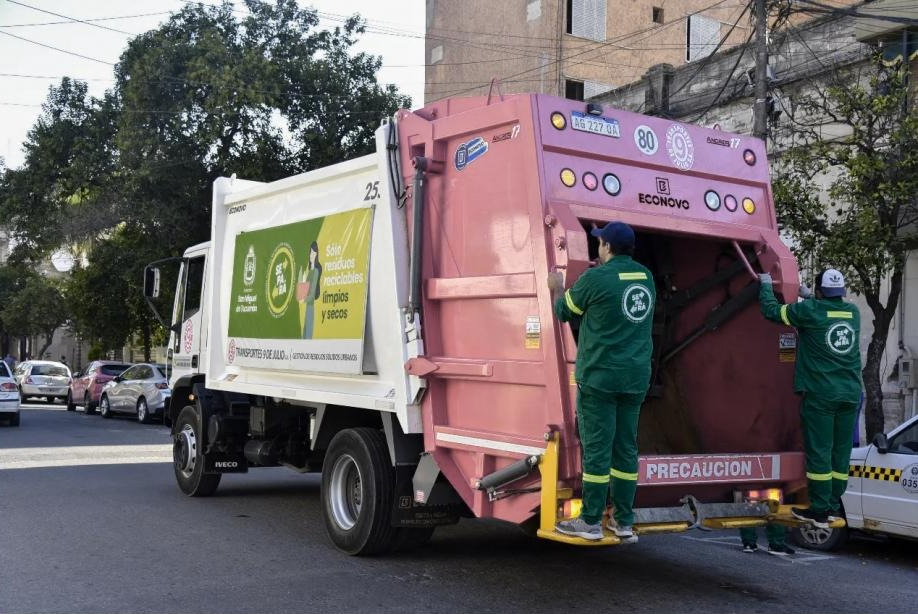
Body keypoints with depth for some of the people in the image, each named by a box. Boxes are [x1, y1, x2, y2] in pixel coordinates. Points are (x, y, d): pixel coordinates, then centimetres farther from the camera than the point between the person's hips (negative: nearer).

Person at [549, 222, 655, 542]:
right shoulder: (646, 277, 9)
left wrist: (556, 288, 22)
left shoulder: (595, 279, -10)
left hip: (599, 377, -6)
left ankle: (590, 522, 5)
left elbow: (564, 311, 4)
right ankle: (624, 522, 16)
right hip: (636, 378, 6)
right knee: (626, 449, 10)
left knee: (597, 449, -1)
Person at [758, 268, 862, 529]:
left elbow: (771, 309, 2)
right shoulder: (853, 312, 9)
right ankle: (834, 505, 18)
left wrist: (766, 284, 18)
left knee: (819, 451, -2)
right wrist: (809, 297, 36)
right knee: (841, 451, 10)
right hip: (850, 393, 5)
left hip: (820, 393, -5)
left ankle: (820, 510, 0)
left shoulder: (809, 311, -8)